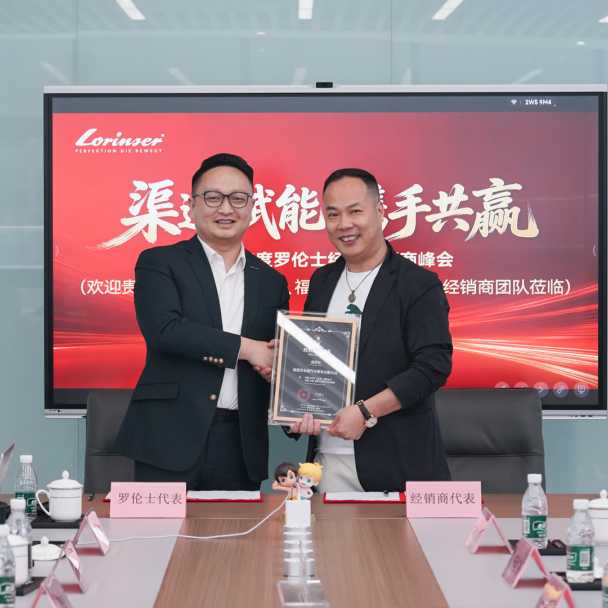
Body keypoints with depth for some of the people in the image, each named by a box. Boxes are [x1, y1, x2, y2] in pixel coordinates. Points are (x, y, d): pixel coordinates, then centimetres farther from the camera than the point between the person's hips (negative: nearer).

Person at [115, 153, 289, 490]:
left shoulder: (271, 282, 15)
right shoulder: (159, 263, 2)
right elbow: (164, 329, -14)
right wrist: (244, 348, -13)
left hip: (241, 447, 4)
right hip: (171, 439, -3)